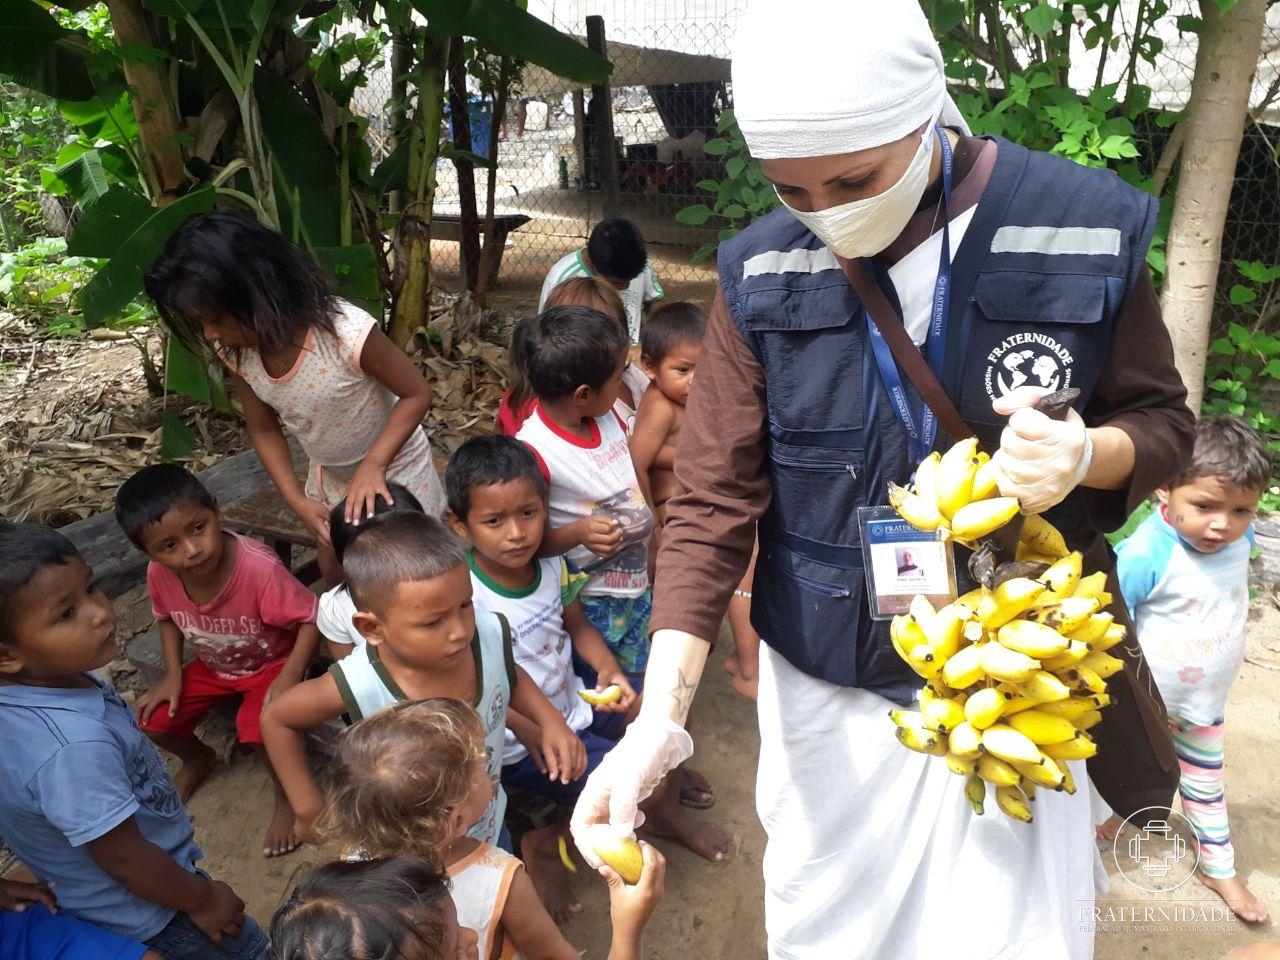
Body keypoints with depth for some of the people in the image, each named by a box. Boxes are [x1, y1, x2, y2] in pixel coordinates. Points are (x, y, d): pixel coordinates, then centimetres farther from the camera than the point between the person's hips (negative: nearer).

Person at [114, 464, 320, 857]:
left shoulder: (259, 567, -37)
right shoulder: (159, 574, -20)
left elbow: (310, 617, -27)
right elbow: (167, 617, 4)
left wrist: (290, 678, -34)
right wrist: (173, 674, -5)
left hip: (273, 663, -5)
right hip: (213, 666, 6)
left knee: (260, 726, -30)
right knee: (149, 719, -5)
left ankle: (287, 796, 2)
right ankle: (198, 759, 30)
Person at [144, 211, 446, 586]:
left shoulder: (347, 333, -37)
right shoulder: (235, 351, -18)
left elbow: (417, 393, -24)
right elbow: (264, 430, -4)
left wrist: (373, 465, -33)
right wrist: (297, 500, -16)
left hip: (393, 466, -5)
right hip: (330, 474, 5)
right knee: (333, 569, 21)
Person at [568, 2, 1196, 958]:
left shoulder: (1086, 234, -13)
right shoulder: (763, 274, -10)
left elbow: (1162, 423, 0)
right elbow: (715, 500, -11)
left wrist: (1086, 455, -25)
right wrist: (662, 712, -21)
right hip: (826, 682, 1)